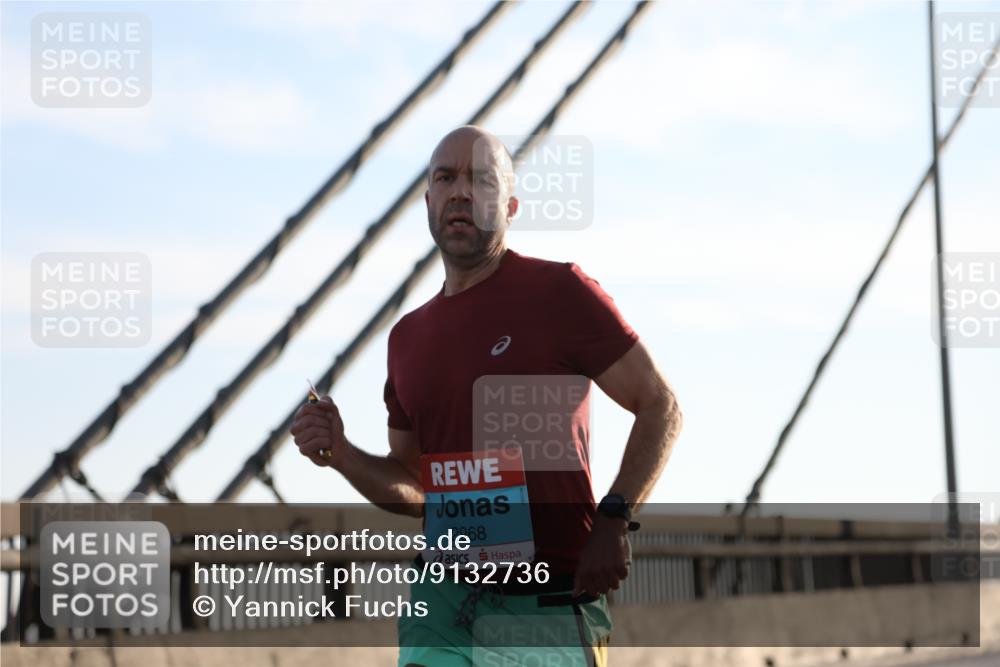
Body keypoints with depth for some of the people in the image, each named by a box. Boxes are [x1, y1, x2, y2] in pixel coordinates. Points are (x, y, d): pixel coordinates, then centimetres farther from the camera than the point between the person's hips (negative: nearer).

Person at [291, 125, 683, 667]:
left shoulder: (559, 291, -2)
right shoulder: (408, 336, 16)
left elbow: (660, 406, -1)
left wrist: (614, 519, -14)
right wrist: (340, 454, 4)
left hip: (550, 606, -5)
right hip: (441, 600, 5)